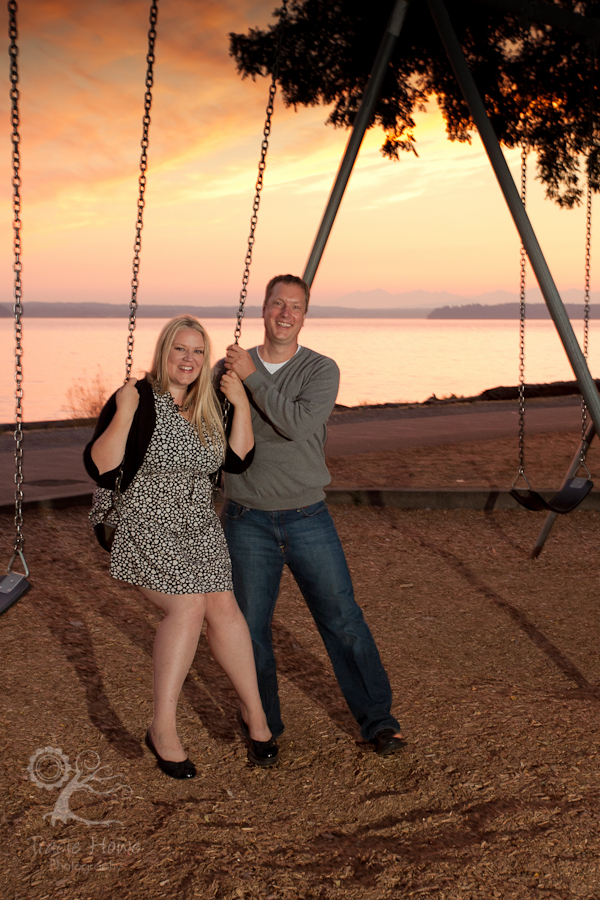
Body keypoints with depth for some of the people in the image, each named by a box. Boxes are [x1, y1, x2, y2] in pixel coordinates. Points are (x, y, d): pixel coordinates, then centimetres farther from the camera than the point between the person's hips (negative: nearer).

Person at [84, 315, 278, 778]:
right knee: (188, 606, -21)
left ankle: (253, 711, 7)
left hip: (199, 527, 5)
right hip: (147, 528, -5)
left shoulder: (209, 406, 8)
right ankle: (163, 729, -9)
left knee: (223, 606, -10)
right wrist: (123, 414, -30)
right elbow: (100, 469, -19)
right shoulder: (138, 399, -12)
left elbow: (237, 460, 2)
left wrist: (241, 404, -6)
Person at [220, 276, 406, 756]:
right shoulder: (228, 369, 3)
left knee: (344, 621, 2)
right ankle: (263, 727, 24)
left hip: (308, 518, -1)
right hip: (248, 521, 1)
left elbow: (298, 423, -22)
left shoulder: (321, 370, -4)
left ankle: (378, 720, 16)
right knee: (251, 627, 5)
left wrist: (253, 377, -18)